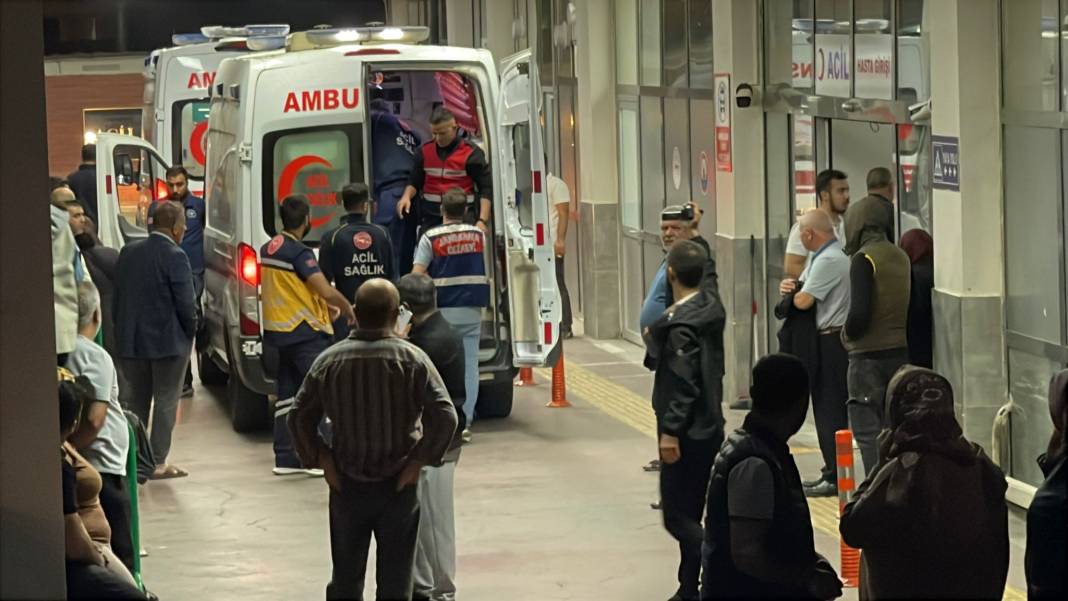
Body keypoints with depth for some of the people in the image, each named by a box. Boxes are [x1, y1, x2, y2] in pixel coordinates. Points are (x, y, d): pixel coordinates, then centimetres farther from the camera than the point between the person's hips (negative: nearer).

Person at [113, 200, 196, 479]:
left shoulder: (129, 252, 3)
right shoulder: (174, 257, -16)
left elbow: (117, 296, 7)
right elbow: (186, 302, -16)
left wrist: (123, 330, 14)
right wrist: (191, 330, 1)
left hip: (130, 341, 5)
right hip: (169, 341, -5)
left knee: (135, 401, 14)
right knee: (166, 401, 4)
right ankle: (158, 463, 3)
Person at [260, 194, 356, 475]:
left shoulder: (268, 249, 9)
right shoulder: (299, 253, -18)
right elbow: (327, 291, -24)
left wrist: (324, 305, 15)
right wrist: (347, 307, -5)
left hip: (279, 331, 9)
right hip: (306, 333, -9)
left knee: (288, 394, 12)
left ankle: (285, 458, 13)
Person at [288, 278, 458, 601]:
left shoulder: (329, 361, -5)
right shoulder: (412, 359, -11)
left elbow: (299, 417, -2)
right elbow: (445, 417, -18)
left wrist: (321, 460, 4)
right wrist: (418, 461, -9)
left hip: (347, 485, 2)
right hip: (398, 486, -2)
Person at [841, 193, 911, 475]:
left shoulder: (864, 259, -13)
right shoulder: (901, 257, 8)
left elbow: (859, 312, -19)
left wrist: (846, 334, -2)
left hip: (868, 356, -7)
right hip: (900, 352, 7)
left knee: (867, 431, -3)